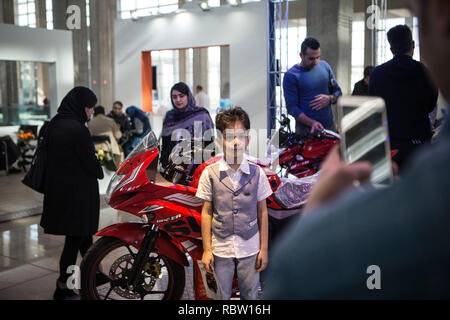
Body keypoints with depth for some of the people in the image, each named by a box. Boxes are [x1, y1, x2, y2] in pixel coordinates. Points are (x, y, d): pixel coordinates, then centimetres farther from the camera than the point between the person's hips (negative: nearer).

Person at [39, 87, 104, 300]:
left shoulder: (53, 125, 5)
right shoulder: (77, 129, -21)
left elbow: (47, 154, 10)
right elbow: (89, 160, -18)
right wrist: (99, 173, 2)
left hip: (56, 188, 9)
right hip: (78, 191, -9)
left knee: (83, 232, 23)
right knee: (75, 237, 3)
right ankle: (62, 287, 12)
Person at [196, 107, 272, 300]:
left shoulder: (257, 173, -4)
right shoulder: (210, 173, -7)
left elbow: (262, 212, 1)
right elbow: (206, 212, -2)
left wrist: (264, 248, 2)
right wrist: (206, 249, -2)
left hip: (250, 248, 1)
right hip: (220, 249, -1)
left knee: (250, 295, 14)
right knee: (220, 296, 12)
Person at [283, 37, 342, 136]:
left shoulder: (324, 66, 7)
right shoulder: (291, 76, -9)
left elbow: (338, 91, 15)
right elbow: (291, 108, -12)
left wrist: (330, 99, -9)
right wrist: (312, 122, -24)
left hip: (330, 126, 5)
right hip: (306, 130, -4)